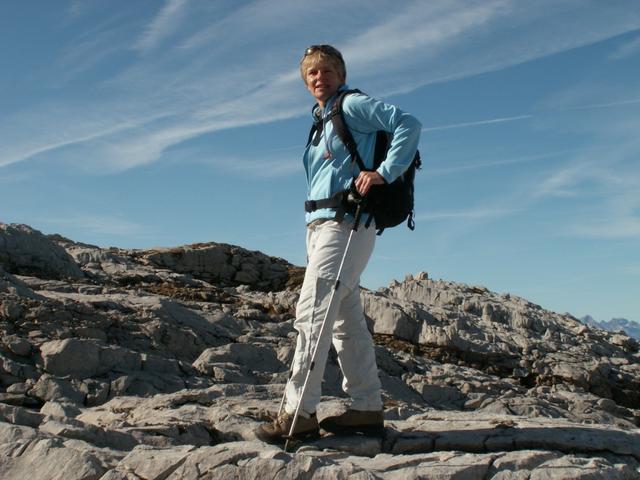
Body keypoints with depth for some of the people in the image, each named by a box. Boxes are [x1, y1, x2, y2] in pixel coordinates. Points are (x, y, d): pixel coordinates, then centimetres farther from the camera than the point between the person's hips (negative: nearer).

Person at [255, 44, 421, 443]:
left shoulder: (354, 105, -1)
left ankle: (300, 412, -13)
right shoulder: (322, 122, 25)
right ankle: (368, 407, 13)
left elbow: (408, 124, -12)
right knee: (346, 319, 8)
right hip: (321, 225, 9)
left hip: (346, 223, -9)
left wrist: (384, 173, -20)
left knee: (312, 312, -15)